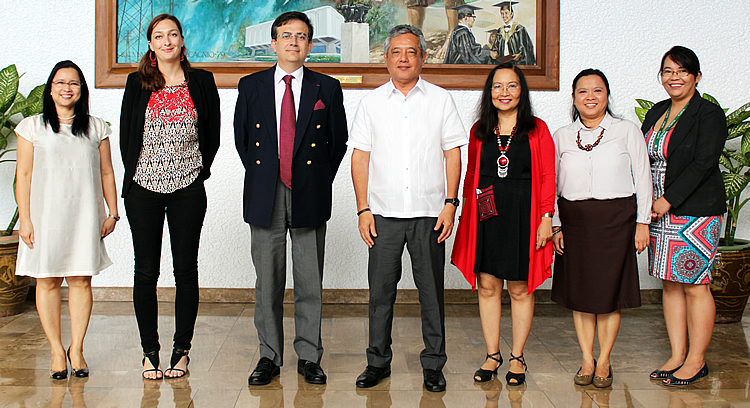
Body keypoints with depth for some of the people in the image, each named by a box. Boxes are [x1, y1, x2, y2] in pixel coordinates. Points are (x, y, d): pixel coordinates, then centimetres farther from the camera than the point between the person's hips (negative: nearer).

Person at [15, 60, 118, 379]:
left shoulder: (96, 128, 9)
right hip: (45, 216, -1)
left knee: (81, 281, 1)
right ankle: (57, 351, 11)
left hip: (84, 217, 1)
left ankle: (77, 348, 12)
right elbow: (23, 175, 3)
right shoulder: (32, 127, 5)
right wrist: (24, 218, -3)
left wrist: (112, 213, 6)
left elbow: (107, 173, 12)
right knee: (48, 281, 2)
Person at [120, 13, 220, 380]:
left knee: (186, 270, 4)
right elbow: (126, 134, 9)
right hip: (144, 188, 1)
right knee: (146, 272, 3)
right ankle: (150, 352, 14)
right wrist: (134, 175, 3)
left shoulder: (201, 82, 5)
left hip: (187, 189, 0)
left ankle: (182, 350, 14)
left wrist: (199, 171, 2)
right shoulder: (138, 83, 6)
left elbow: (212, 134, 8)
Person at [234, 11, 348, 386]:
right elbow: (241, 138, 14)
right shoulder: (251, 86, 7)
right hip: (265, 197, 1)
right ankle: (269, 356, 17)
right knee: (268, 282, 6)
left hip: (310, 198, -1)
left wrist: (320, 181, 4)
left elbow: (339, 141, 9)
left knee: (310, 282, 4)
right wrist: (260, 176, 8)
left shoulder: (327, 88, 5)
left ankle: (308, 357, 15)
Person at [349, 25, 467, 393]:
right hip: (383, 213, 1)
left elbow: (453, 154, 5)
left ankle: (433, 364, 16)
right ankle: (378, 361, 18)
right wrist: (363, 209, -2)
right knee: (380, 289, 5)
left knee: (431, 290, 4)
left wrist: (451, 203, -4)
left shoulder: (440, 100, 5)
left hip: (430, 212, -1)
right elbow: (360, 158, 5)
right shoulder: (371, 102, 7)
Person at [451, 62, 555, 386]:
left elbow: (547, 178, -1)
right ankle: (492, 355, 18)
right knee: (487, 286, 5)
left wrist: (546, 218, -8)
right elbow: (471, 175, 13)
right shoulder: (479, 131, 10)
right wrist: (467, 210, 4)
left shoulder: (537, 129, 2)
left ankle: (517, 358, 16)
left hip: (522, 217, -2)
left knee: (520, 289, 4)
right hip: (486, 217, 3)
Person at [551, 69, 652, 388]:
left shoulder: (627, 131, 4)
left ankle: (604, 361, 13)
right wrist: (554, 225, 3)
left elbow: (642, 179, 4)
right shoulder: (562, 136, 10)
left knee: (609, 290, 0)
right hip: (574, 219, 2)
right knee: (579, 290, 4)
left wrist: (642, 222, -1)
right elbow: (552, 184, 11)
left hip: (616, 219, -2)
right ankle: (587, 360, 14)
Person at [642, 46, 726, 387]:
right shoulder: (656, 113, 14)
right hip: (660, 212, 7)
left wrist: (669, 200, -17)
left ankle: (696, 360, 9)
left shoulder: (709, 114, -7)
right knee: (671, 284, 10)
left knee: (695, 286, -2)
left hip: (696, 213, -7)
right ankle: (677, 356, 18)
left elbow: (703, 163, -15)